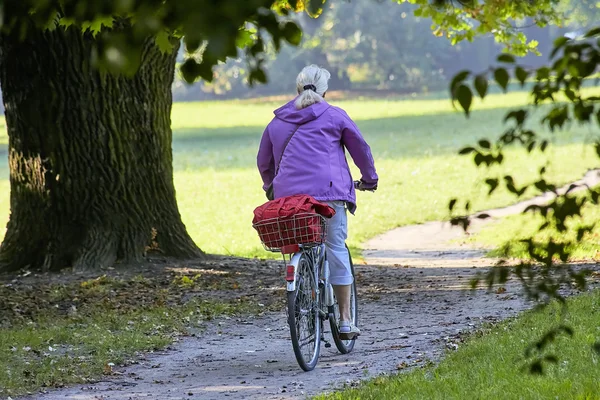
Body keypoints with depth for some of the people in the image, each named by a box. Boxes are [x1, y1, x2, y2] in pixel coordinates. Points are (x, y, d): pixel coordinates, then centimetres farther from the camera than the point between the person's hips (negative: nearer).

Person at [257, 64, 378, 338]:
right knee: (336, 250, 1)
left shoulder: (278, 122, 18)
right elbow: (360, 148, 16)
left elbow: (263, 161, 26)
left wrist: (271, 186, 43)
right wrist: (369, 178, 31)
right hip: (328, 192, -3)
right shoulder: (334, 116, 8)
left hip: (288, 194, 3)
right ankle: (345, 321, 2)